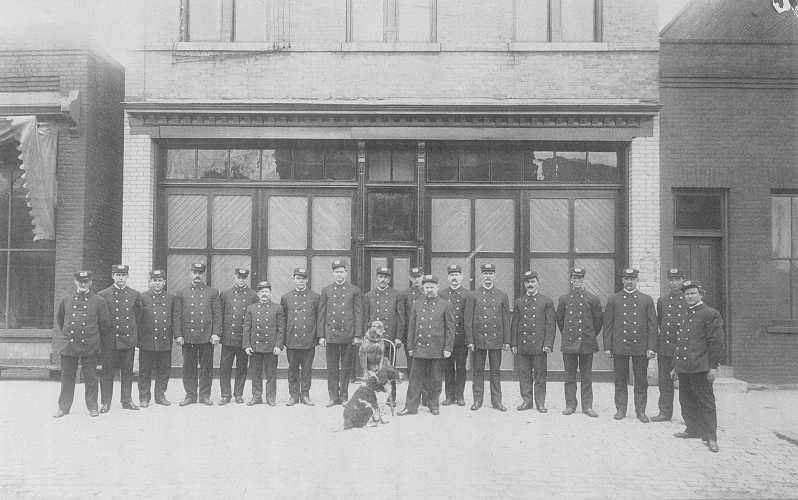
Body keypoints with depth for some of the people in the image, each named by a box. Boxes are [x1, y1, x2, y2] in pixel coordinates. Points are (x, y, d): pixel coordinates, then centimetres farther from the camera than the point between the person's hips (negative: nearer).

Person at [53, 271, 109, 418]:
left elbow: (105, 324, 6)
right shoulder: (66, 300, 9)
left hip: (90, 347, -2)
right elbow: (59, 319, 23)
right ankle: (63, 407, 17)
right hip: (69, 346, 2)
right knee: (67, 377, 7)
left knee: (90, 378, 3)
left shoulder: (99, 301, 1)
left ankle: (92, 407, 12)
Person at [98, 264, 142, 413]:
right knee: (108, 372, 2)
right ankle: (105, 402, 11)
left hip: (129, 339, 3)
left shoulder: (135, 295, 8)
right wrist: (104, 333, 1)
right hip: (110, 340, -2)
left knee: (128, 372, 9)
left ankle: (127, 400, 19)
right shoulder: (103, 295, -1)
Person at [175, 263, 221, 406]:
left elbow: (217, 314, 4)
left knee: (206, 368, 3)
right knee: (188, 368, 5)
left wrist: (216, 333, -5)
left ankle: (205, 396, 12)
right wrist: (178, 335, -2)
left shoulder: (213, 293, 8)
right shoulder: (182, 293, 9)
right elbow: (177, 316, 6)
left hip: (207, 337, -1)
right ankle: (190, 395, 15)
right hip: (188, 337, 1)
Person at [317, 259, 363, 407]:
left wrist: (357, 335, -5)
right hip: (331, 335, 1)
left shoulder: (354, 291, 4)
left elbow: (358, 314, 2)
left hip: (348, 336, -1)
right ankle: (334, 397, 12)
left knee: (346, 368, 6)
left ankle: (344, 397, 15)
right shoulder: (326, 291, 7)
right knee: (332, 369, 4)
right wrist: (321, 335, 1)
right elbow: (321, 314, 7)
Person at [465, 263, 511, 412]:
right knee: (477, 371, 5)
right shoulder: (473, 296, 2)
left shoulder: (502, 296, 7)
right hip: (478, 339, -1)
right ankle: (477, 400, 14)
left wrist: (507, 341, 2)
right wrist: (470, 341, -6)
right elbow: (468, 320, 0)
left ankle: (496, 401, 15)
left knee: (496, 371, 6)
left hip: (496, 340, 1)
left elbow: (506, 320, 7)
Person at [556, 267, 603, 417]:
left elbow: (598, 320, 9)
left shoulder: (593, 299, 2)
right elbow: (560, 320, 16)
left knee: (586, 377, 4)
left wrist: (591, 336, 12)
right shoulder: (563, 299, 6)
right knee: (570, 376, 6)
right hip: (569, 343, 1)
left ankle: (587, 406, 11)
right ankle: (570, 405, 13)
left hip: (587, 343, -1)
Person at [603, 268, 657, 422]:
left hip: (641, 347, 0)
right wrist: (607, 347, 0)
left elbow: (652, 325, 5)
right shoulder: (613, 299, 6)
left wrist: (651, 347, -3)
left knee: (641, 382, 6)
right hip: (619, 347, 0)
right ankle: (621, 409, 16)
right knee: (620, 381, 6)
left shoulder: (647, 300, 7)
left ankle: (640, 411, 17)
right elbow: (608, 325, 6)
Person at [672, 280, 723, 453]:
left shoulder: (710, 314, -4)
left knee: (705, 402, -2)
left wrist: (713, 367, -14)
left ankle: (710, 437, 3)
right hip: (683, 367, 7)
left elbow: (716, 342, -9)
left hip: (700, 367, -7)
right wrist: (675, 366, 21)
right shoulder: (685, 316, 18)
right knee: (686, 401, 13)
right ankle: (692, 429, 26)